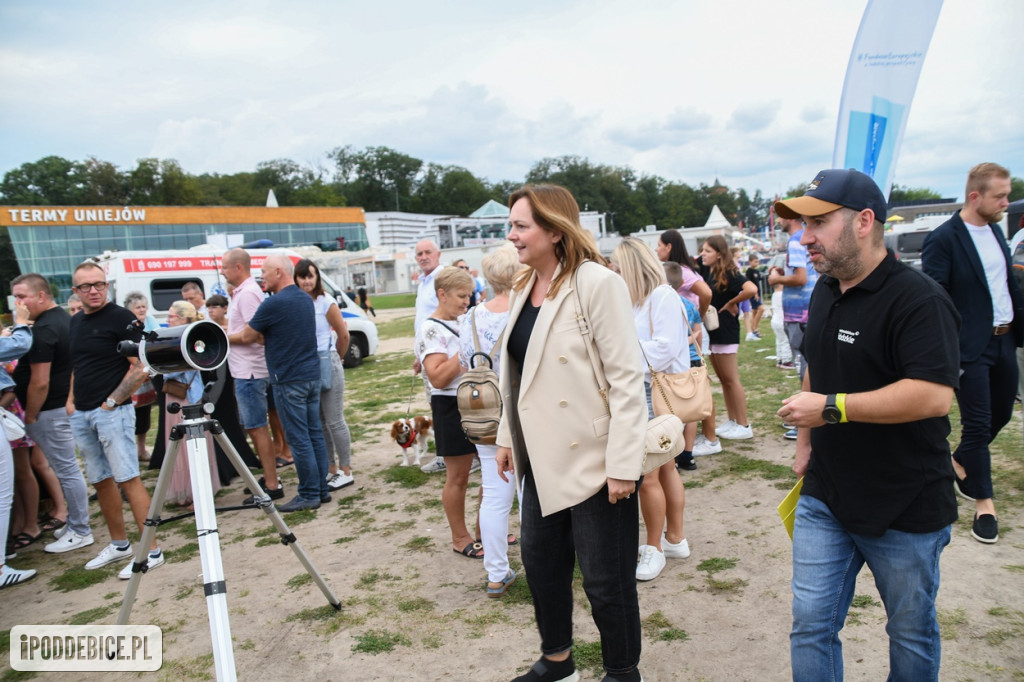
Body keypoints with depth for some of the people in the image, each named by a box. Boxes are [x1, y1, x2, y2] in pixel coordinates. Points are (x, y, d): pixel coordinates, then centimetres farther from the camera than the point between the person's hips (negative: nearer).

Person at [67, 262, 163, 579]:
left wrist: (113, 401, -15)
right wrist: (71, 400, 11)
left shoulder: (121, 318, -8)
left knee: (127, 479, -9)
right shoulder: (75, 322, 15)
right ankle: (119, 544, 24)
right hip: (81, 414, 8)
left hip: (113, 411, -7)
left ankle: (152, 551, -5)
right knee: (101, 480, 12)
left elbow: (141, 367, -13)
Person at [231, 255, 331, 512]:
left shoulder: (273, 304, -14)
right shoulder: (306, 299, 11)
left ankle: (309, 495, 4)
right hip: (312, 375, 8)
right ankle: (321, 488, 18)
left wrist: (222, 337, 14)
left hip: (288, 380, -8)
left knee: (299, 439, -2)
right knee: (315, 433, 11)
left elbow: (247, 337, -3)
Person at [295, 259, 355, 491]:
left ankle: (346, 472, 11)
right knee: (318, 422, 12)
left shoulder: (326, 302, -8)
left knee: (334, 421, 1)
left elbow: (344, 335, 0)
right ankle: (331, 469, 25)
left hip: (326, 365, -4)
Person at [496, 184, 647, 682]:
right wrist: (507, 436, 14)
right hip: (543, 458, 8)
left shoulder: (597, 284, -15)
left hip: (592, 458, -8)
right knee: (540, 561, 19)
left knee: (605, 578, 7)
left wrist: (623, 464, -19)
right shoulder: (524, 288, 8)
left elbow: (627, 377, -17)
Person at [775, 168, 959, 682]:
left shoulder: (918, 299, -20)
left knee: (912, 632, 17)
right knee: (811, 625, 8)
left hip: (905, 506, -6)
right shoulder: (825, 292, 7)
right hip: (824, 496, 6)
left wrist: (830, 408, -28)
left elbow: (934, 395, -30)